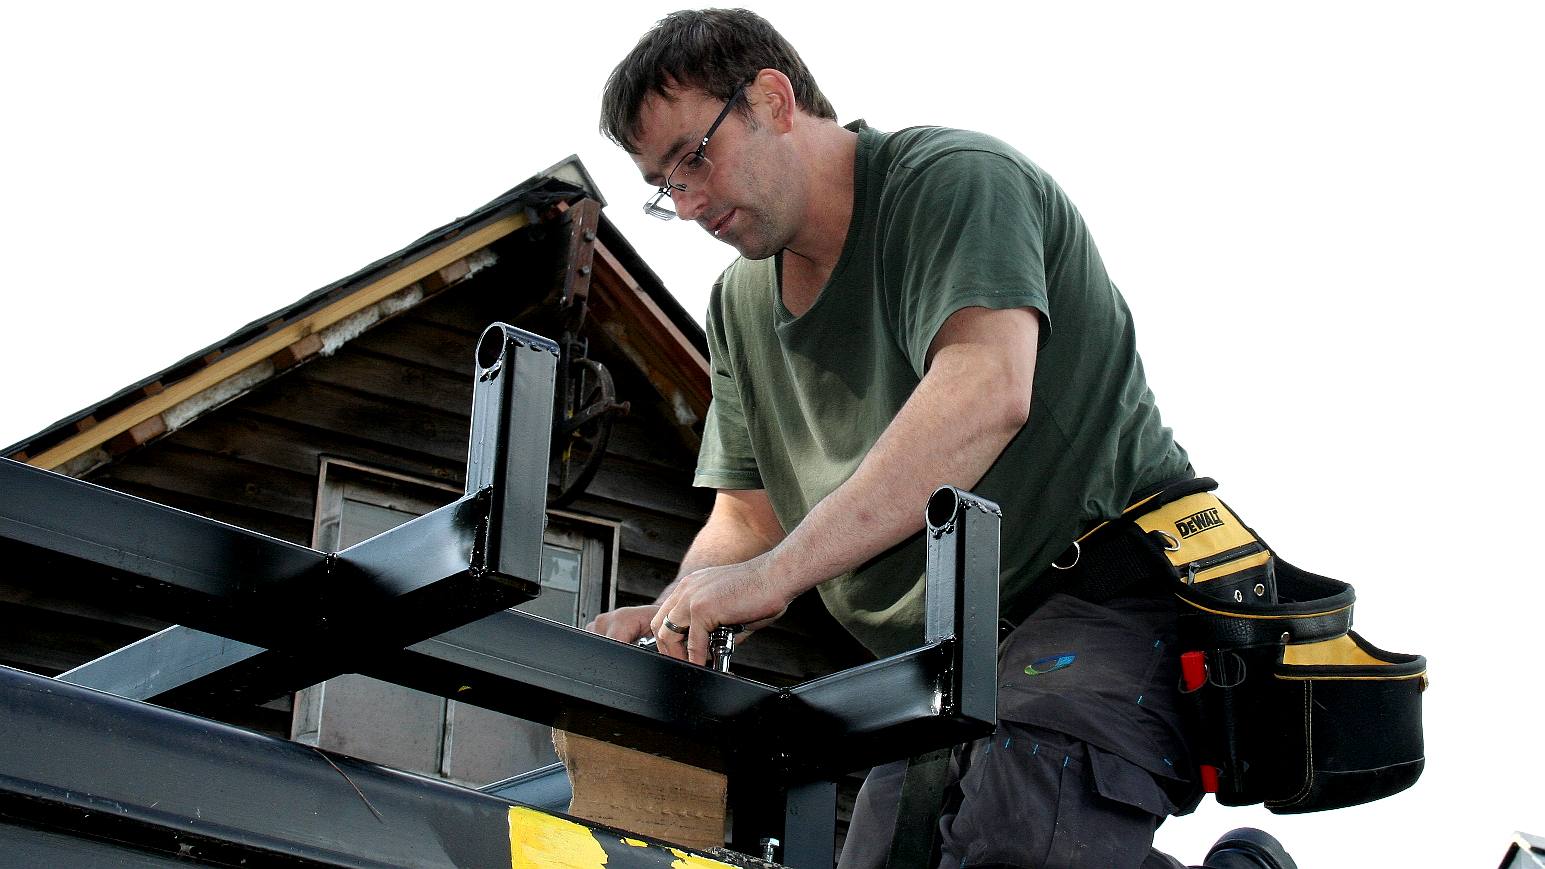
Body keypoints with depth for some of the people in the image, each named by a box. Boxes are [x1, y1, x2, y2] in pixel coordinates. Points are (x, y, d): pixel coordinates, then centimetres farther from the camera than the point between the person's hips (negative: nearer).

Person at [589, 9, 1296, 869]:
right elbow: (749, 516, 15)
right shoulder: (742, 305, 16)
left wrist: (771, 574, -35)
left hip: (1110, 604, -9)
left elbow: (985, 393, -29)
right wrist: (673, 620, -10)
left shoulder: (955, 179, -11)